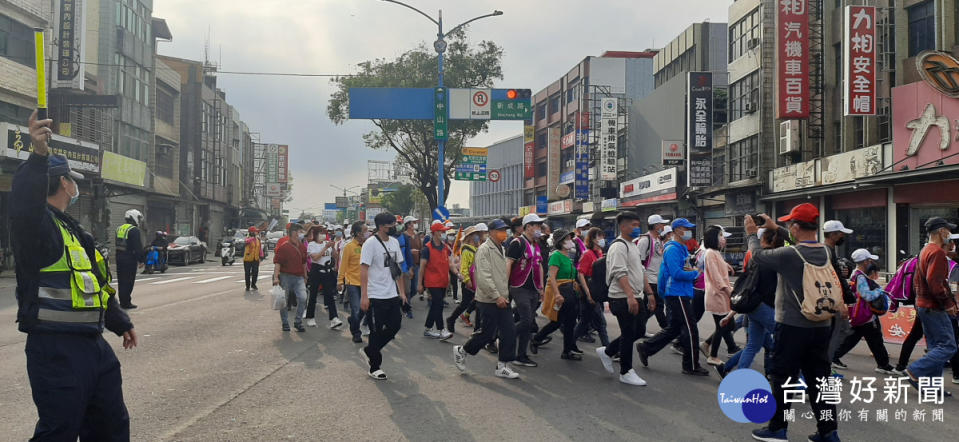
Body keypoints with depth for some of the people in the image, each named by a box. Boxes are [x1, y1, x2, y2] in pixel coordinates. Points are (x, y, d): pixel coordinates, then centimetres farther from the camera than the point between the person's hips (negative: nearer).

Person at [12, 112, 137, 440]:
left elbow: (97, 284, 28)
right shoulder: (37, 224, -10)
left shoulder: (73, 230, 19)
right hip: (55, 349, -9)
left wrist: (120, 323, 35)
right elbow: (24, 206, -37)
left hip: (93, 345, 10)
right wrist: (38, 157, -50)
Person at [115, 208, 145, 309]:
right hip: (130, 259, -8)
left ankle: (122, 302, 18)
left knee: (121, 281, 13)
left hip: (119, 258, 8)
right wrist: (141, 260, -11)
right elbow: (138, 247, -16)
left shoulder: (119, 229, 15)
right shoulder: (134, 230, -13)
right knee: (128, 281, -5)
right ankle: (126, 303, -4)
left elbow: (117, 244, 20)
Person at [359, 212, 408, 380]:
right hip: (376, 296, -7)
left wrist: (402, 291, 12)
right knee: (377, 331, 1)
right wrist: (364, 296, -21)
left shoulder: (394, 242, 10)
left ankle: (369, 351, 27)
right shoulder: (370, 243, -13)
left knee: (394, 326, 8)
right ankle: (374, 368, 15)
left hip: (392, 295, 7)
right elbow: (364, 270, -16)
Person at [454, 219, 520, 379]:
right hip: (488, 300, -8)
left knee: (509, 332, 3)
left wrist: (505, 294, 17)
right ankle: (461, 351, 20)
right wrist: (497, 296, -21)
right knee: (488, 334, -2)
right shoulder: (484, 250, -14)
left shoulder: (502, 249, 15)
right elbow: (484, 277, -21)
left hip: (502, 299, 8)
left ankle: (502, 366, 12)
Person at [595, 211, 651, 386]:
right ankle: (626, 372, 10)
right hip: (623, 298, -10)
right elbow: (621, 273, -24)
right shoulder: (618, 246, -14)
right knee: (628, 335, -2)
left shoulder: (633, 246, 18)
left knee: (639, 331, 14)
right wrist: (630, 296, -32)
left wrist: (649, 294, 20)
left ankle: (607, 352, 26)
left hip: (637, 297, 10)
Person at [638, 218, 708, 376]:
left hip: (683, 294, 10)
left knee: (673, 329, 15)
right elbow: (676, 273, -24)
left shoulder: (683, 249, 18)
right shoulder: (672, 249, -15)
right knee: (690, 329, -5)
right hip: (677, 295, -10)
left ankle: (645, 348, 23)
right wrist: (695, 274, -11)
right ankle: (691, 366, 5)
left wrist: (691, 272, 0)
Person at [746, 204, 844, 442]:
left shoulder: (788, 255, -19)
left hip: (792, 327, -5)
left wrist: (752, 234, 15)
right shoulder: (825, 252, 0)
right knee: (819, 379, 13)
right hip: (822, 326, 6)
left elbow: (758, 255, -4)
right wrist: (776, 229, 27)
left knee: (783, 378, 7)